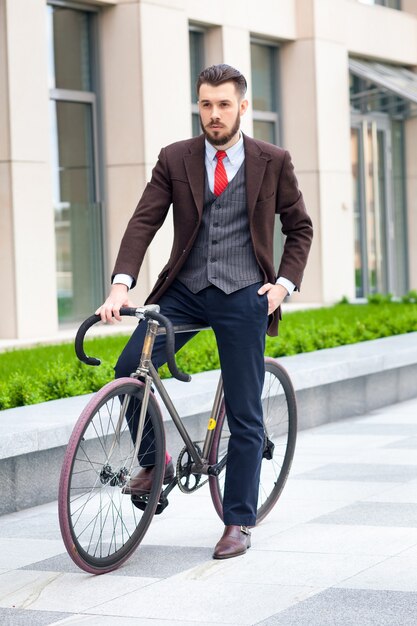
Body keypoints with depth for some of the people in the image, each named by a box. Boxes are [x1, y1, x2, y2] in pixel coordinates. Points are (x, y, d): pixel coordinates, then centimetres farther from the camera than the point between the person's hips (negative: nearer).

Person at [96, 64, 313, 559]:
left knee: (244, 414, 1)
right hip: (185, 290, 2)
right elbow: (143, 222, -4)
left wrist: (284, 284, -2)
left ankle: (238, 524, 12)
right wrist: (121, 285, -18)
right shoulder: (175, 160, 4)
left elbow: (300, 228, 11)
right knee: (129, 369, -18)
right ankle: (155, 462, 8)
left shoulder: (272, 162, 2)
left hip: (243, 296, -1)